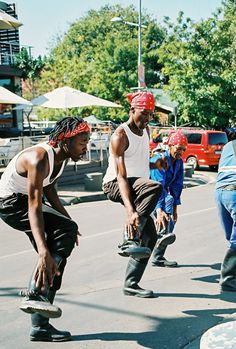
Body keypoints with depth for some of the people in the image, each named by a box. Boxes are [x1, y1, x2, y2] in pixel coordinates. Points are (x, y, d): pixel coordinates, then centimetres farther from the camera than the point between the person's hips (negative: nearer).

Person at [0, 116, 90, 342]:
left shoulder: (61, 157, -2)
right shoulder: (39, 159, -30)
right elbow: (34, 208, -37)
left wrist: (68, 222, 5)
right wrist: (43, 252, -46)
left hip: (27, 200, 9)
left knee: (57, 257, 4)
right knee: (66, 229, -26)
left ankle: (40, 326, 10)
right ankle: (35, 295, -25)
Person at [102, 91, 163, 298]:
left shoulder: (145, 130, 9)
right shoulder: (120, 136, -16)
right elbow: (121, 176, -25)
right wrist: (130, 211, -38)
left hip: (137, 185, 8)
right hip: (114, 185, -8)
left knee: (150, 236, 1)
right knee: (155, 187, -36)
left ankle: (131, 284, 9)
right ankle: (130, 240, -33)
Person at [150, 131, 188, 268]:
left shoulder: (179, 162, -3)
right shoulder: (159, 159, -28)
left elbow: (177, 185, -2)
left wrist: (175, 209, -8)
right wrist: (159, 210, -49)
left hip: (162, 193, 8)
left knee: (170, 223, 4)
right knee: (168, 199, -34)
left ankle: (158, 258, 15)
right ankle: (164, 234, -45)